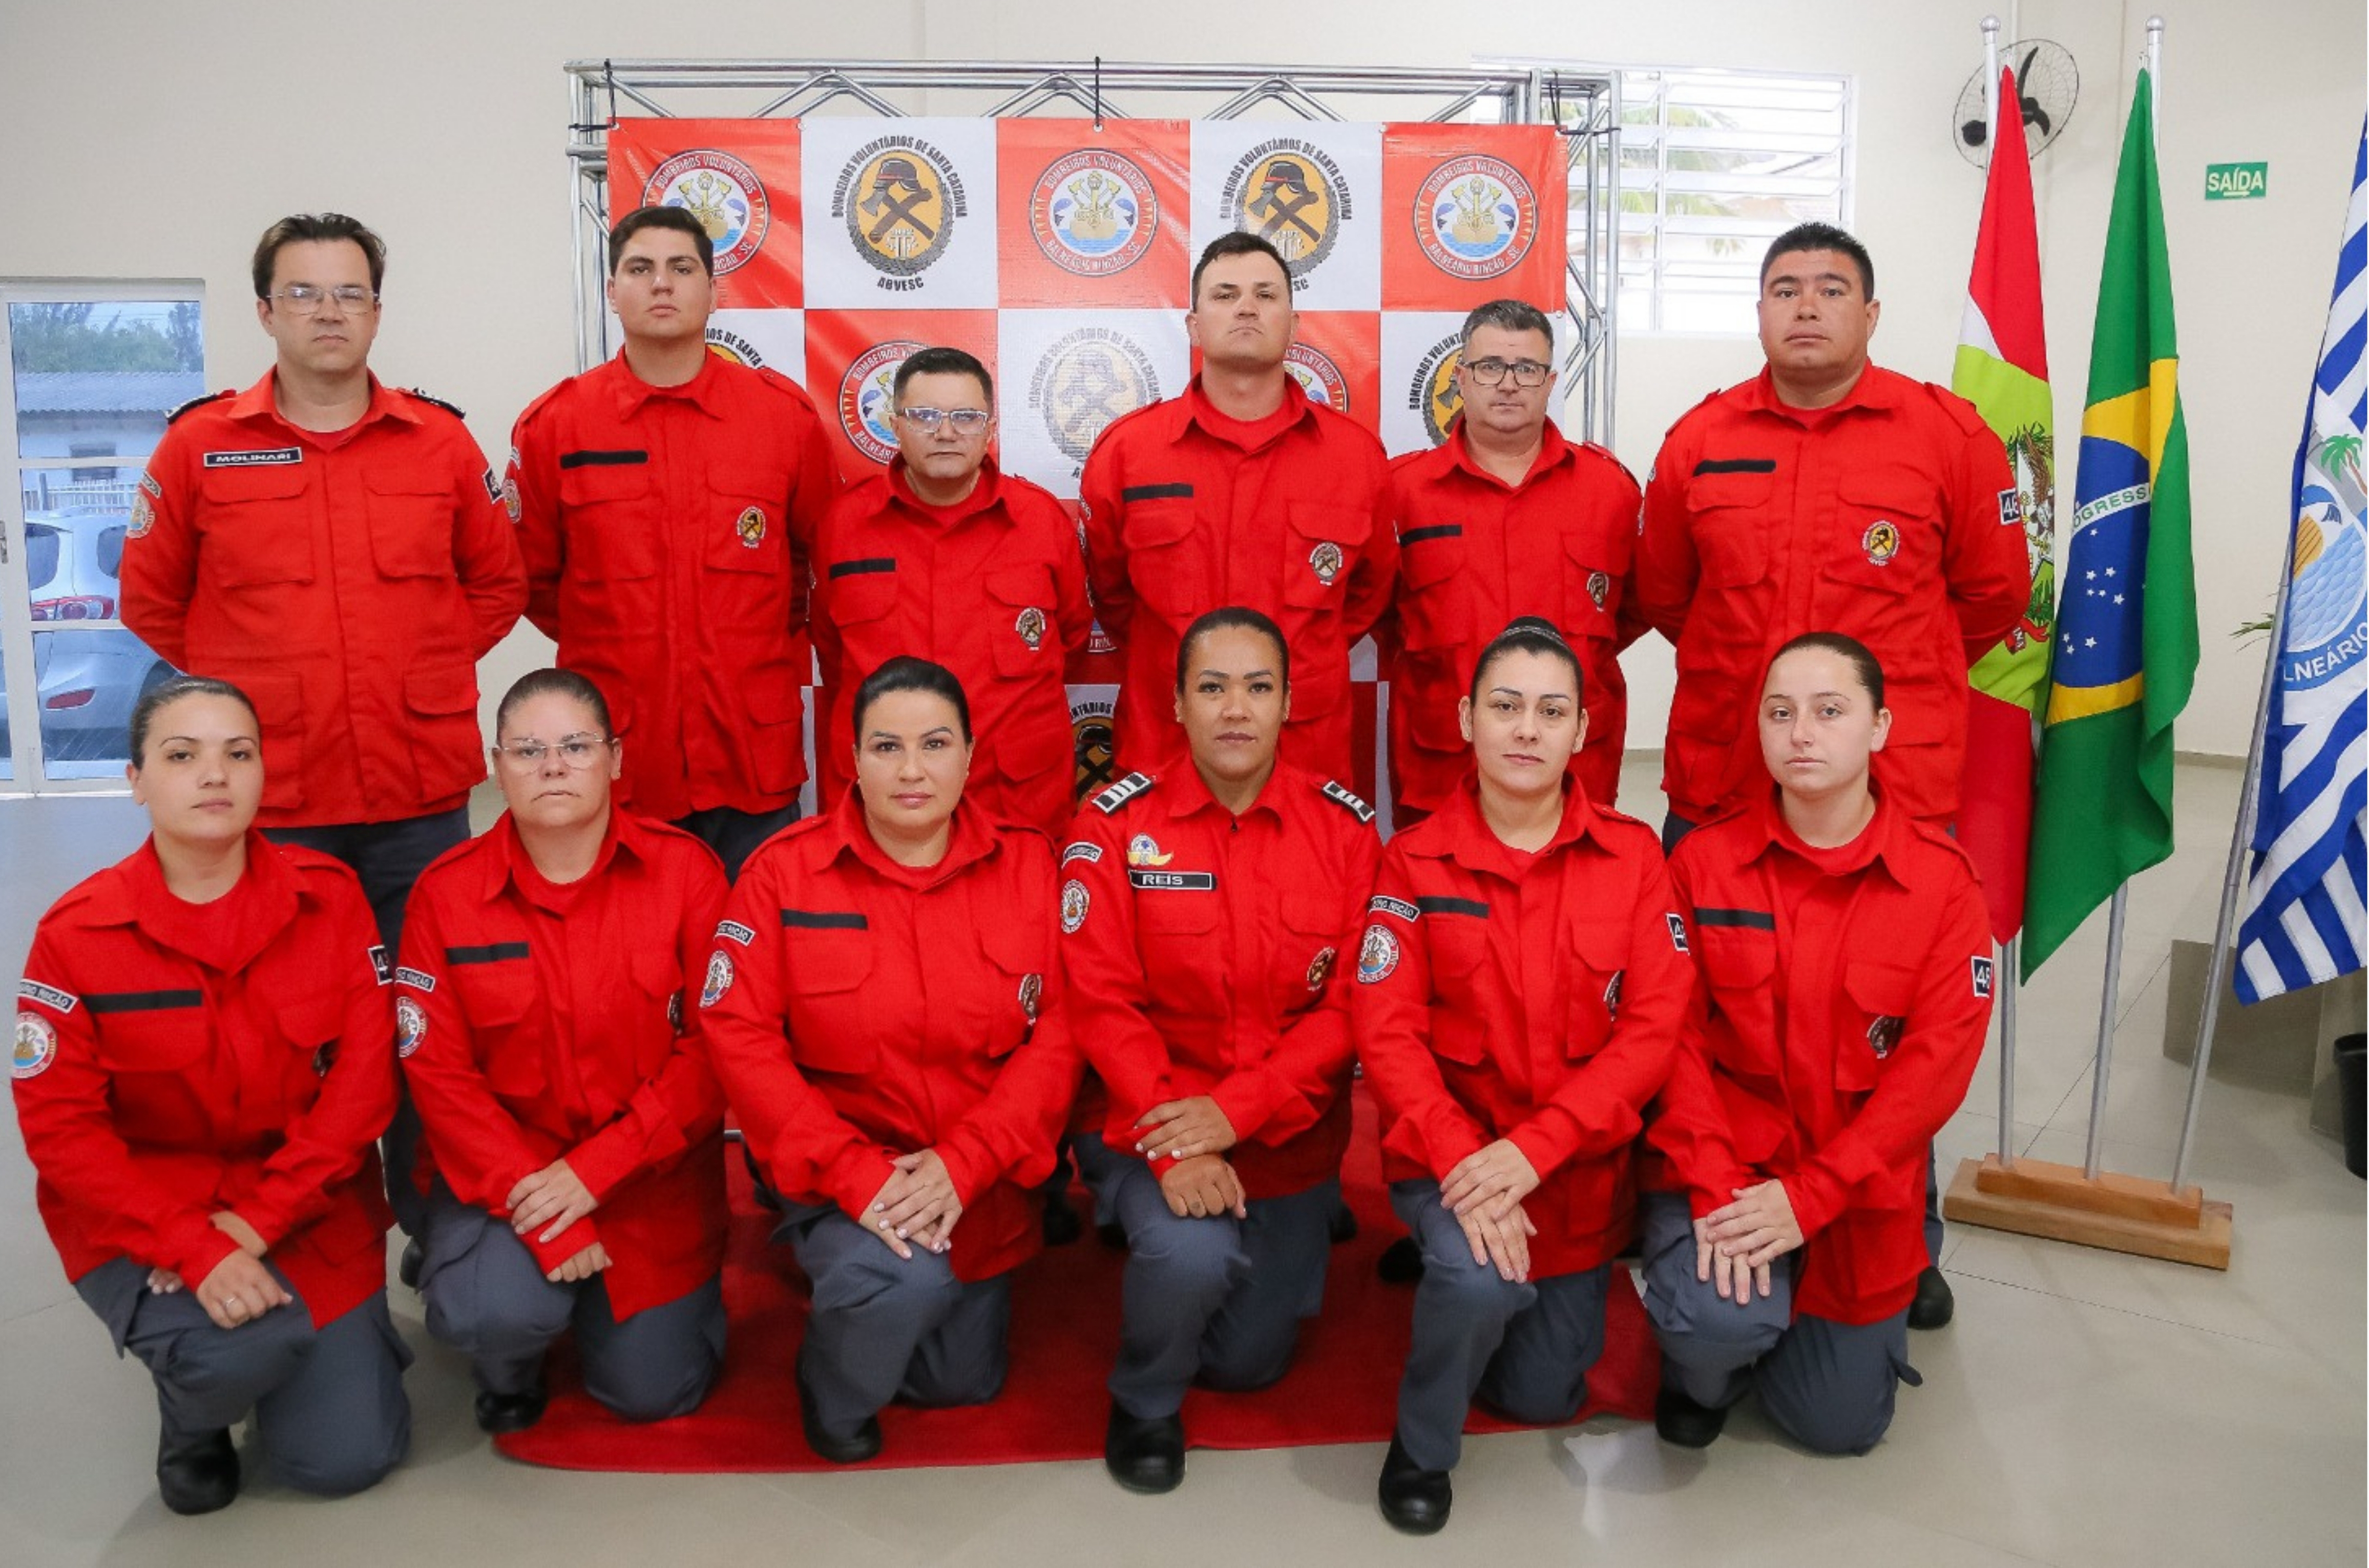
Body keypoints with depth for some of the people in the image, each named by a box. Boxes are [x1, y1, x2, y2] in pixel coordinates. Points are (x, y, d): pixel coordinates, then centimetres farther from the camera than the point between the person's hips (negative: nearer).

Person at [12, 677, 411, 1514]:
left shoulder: (328, 896, -8)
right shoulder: (76, 935, -12)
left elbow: (365, 1073, -9)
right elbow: (61, 1129, -12)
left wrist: (258, 1220, -17)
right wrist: (196, 1249, -22)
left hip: (304, 1208, 1)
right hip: (143, 1216, -1)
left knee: (347, 1458, -5)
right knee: (236, 1352, -31)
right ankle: (192, 1419, 7)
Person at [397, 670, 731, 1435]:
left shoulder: (685, 869, -9)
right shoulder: (446, 892, -6)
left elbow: (713, 1048, -11)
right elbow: (438, 1073, -9)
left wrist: (591, 1172, -18)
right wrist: (533, 1205, -19)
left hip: (649, 1174, 1)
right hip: (502, 1170, 0)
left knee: (657, 1391, -1)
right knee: (500, 1314, -27)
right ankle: (509, 1369, 13)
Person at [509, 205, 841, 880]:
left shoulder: (785, 413, 2)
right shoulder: (552, 426, 2)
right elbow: (531, 579, 12)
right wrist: (616, 650, 10)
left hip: (756, 758, 0)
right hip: (615, 765, 0)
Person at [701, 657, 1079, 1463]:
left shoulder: (1026, 863, -6)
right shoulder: (785, 870, -10)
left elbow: (1057, 1034, -9)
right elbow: (741, 1037, -14)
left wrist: (960, 1165, -20)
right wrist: (854, 1172, -22)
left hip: (977, 1180, 3)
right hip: (836, 1172, -3)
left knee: (964, 1382, 13)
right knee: (905, 1279, -31)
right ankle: (833, 1393, 5)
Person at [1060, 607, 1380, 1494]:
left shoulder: (1346, 829, -6)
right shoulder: (1117, 824, -11)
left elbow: (1353, 1008, -9)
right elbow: (1102, 1004, -14)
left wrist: (1233, 1112, -21)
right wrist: (1173, 1145, -25)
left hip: (1291, 1141, 3)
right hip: (1150, 1126, -2)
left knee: (1249, 1361, 11)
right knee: (1193, 1255, -32)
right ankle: (1144, 1402, 4)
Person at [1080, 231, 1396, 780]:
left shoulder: (1356, 453, 3)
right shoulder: (1124, 450, 0)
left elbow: (1370, 592, 16)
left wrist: (1298, 660, 10)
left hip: (1311, 753, 1)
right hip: (1160, 751, -1)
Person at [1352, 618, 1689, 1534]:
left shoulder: (1633, 857, -6)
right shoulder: (1415, 863, -8)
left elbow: (1652, 1030, -12)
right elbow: (1387, 1033, -13)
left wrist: (1532, 1148, -23)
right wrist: (1460, 1159, -28)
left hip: (1580, 1166, 3)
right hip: (1450, 1151, -2)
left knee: (1544, 1396, 13)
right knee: (1481, 1280, -32)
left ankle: (1458, 1284, 45)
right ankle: (1421, 1448, 0)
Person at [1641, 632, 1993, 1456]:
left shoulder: (1941, 878, -9)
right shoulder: (1703, 860, -8)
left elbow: (1937, 1061, -12)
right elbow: (1676, 1036, -9)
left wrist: (1807, 1196, -18)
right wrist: (1715, 1187, -21)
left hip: (1858, 1181, 1)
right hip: (1723, 1161, -1)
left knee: (1841, 1426, 8)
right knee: (1715, 1321, -28)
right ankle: (1704, 1370, 10)